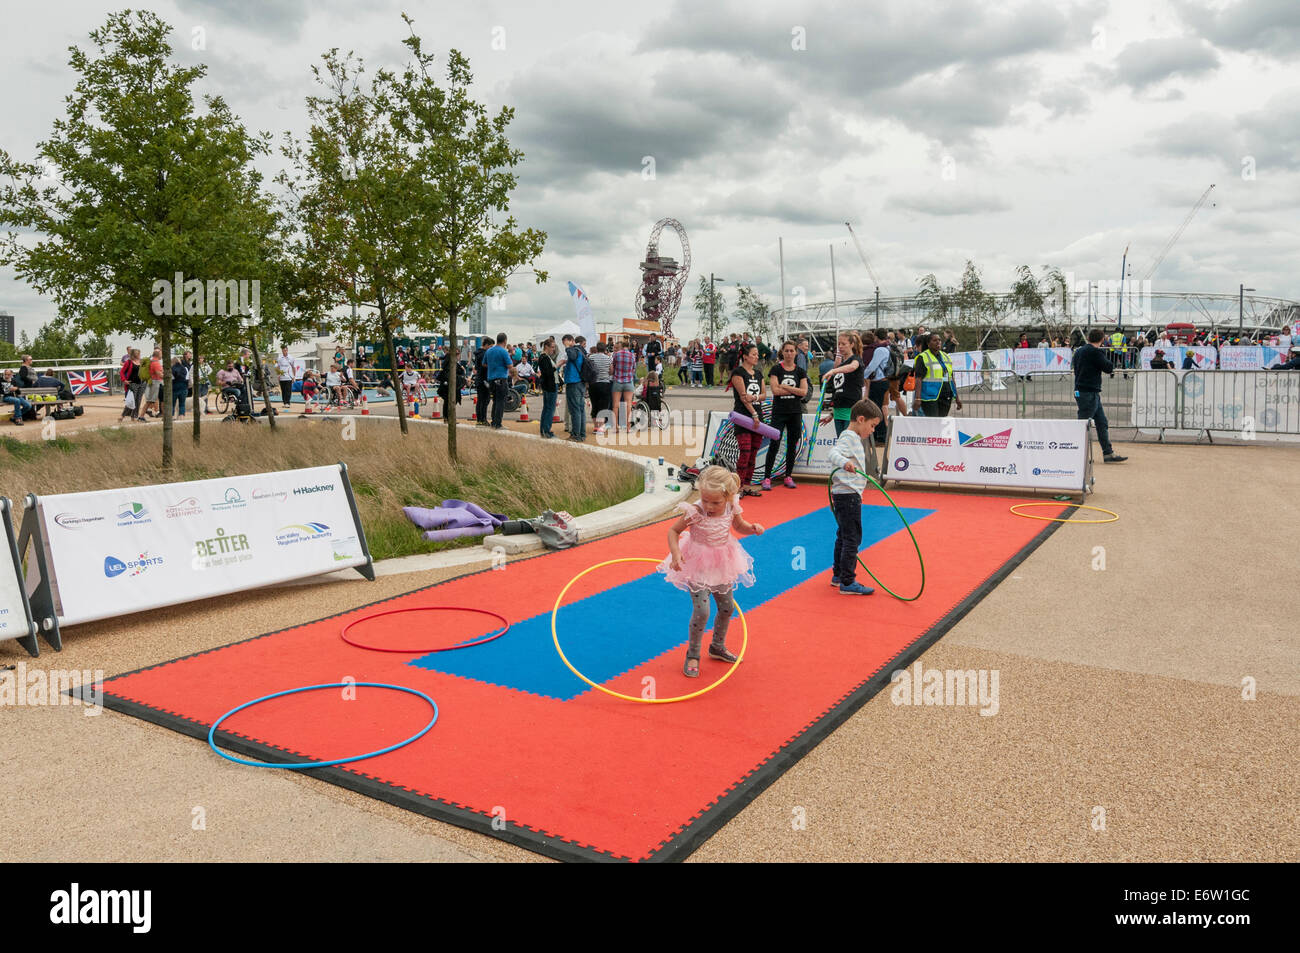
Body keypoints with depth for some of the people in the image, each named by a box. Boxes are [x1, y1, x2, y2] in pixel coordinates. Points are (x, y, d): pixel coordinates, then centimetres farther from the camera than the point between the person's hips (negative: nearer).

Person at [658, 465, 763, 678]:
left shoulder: (732, 508, -14)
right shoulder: (695, 512, -27)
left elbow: (739, 526, 7)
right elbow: (673, 530, -14)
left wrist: (753, 528, -14)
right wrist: (675, 553, -30)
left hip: (721, 565, 5)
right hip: (697, 565, -5)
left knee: (727, 607, 16)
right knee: (701, 611, -12)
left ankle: (717, 647, 40)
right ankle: (692, 655, 9)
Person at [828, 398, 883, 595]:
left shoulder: (853, 438, 17)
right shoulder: (849, 438, -15)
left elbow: (838, 453, 28)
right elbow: (834, 453, -34)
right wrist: (845, 462, -54)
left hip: (845, 495, 11)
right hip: (848, 496, -11)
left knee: (843, 536, 18)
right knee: (852, 539, -7)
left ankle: (838, 575, 28)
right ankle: (847, 583, -4)